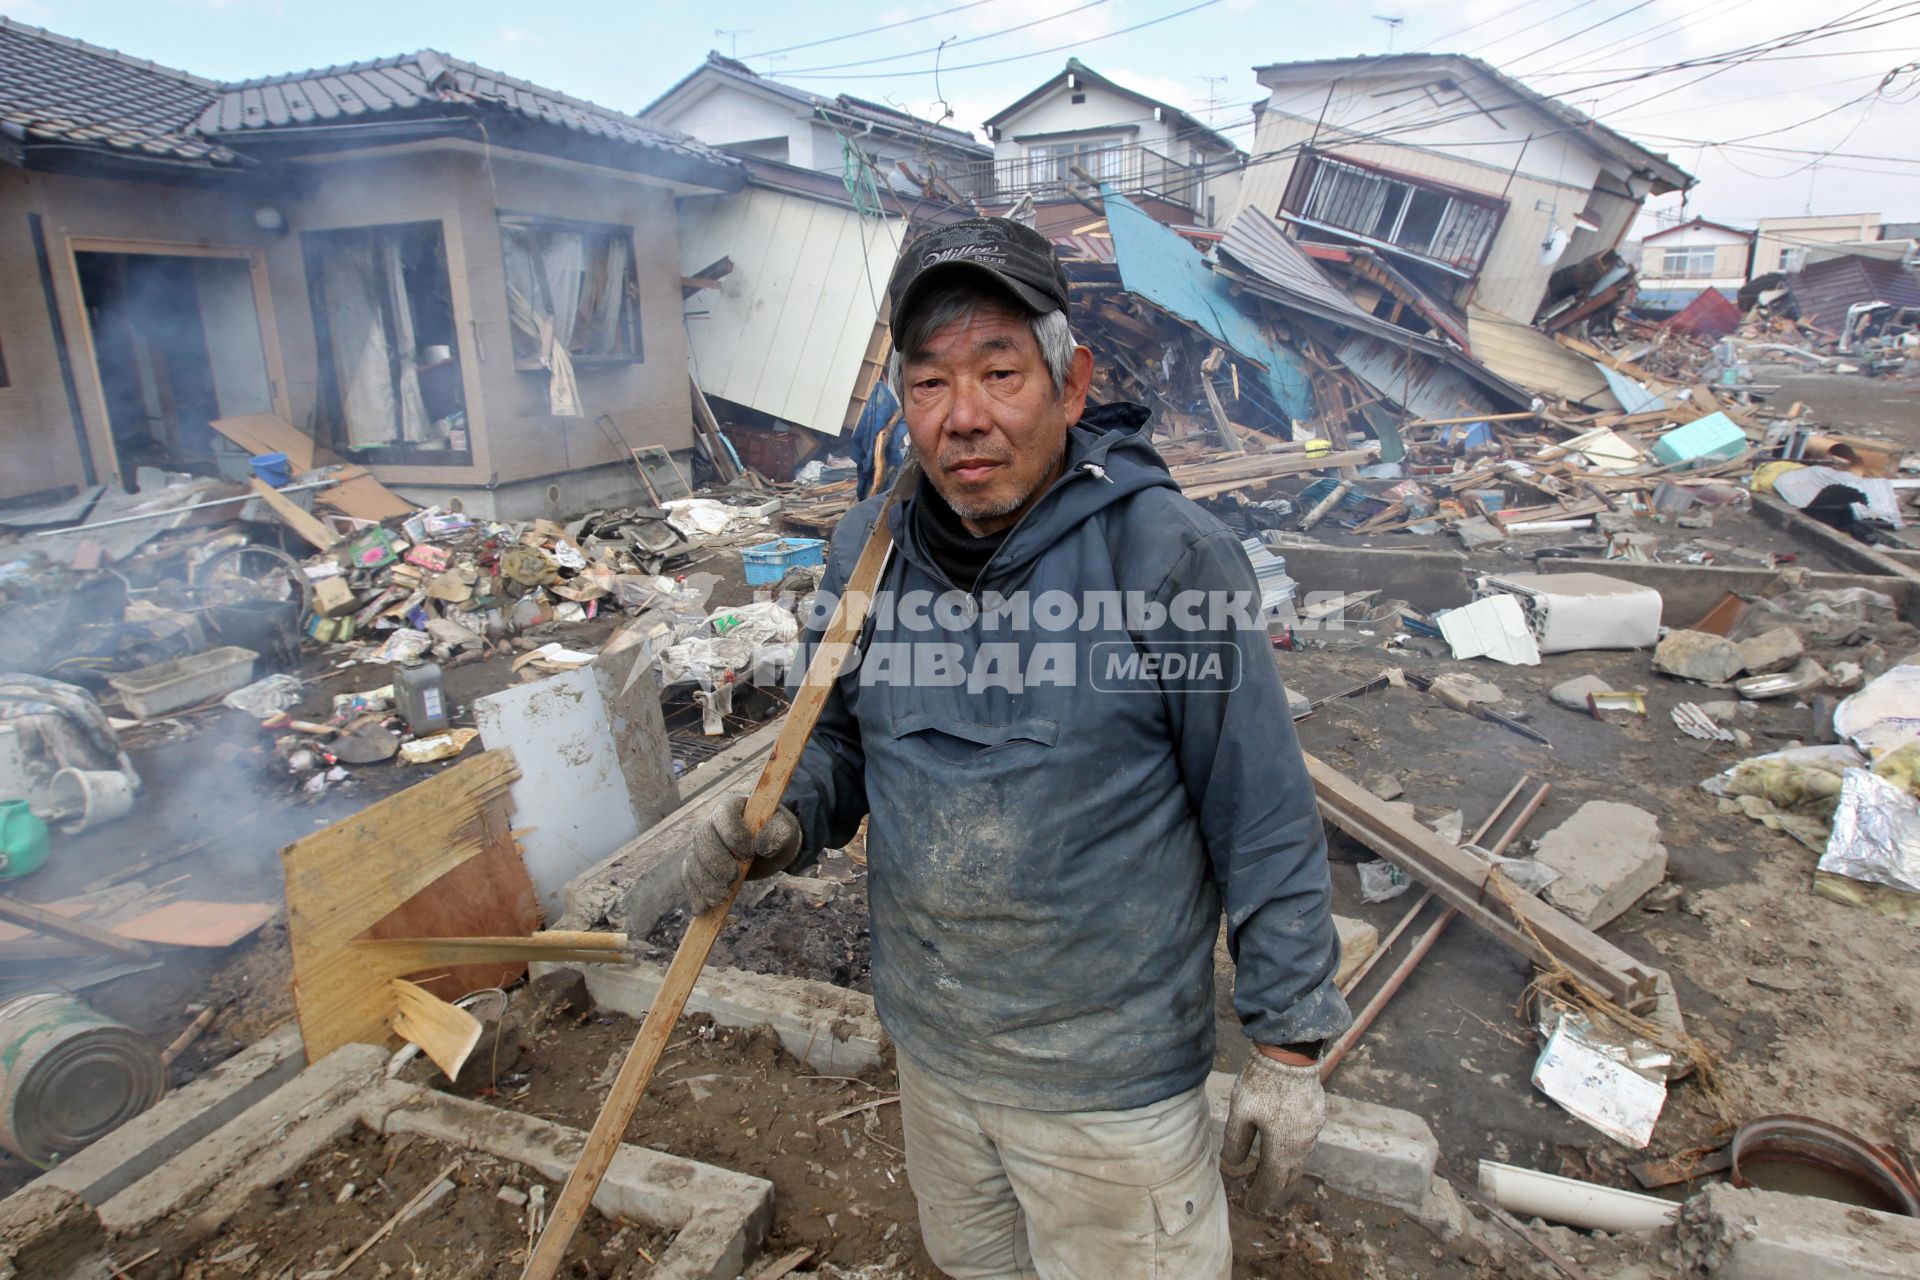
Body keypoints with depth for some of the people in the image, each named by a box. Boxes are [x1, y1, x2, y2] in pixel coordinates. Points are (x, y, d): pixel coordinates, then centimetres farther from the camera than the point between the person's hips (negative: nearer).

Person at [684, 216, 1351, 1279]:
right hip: (929, 1050, 5)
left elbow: (1264, 821, -15)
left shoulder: (1168, 554, -21)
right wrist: (786, 822, -14)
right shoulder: (867, 551, -6)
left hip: (1110, 1081, -5)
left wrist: (1288, 1041, -9)